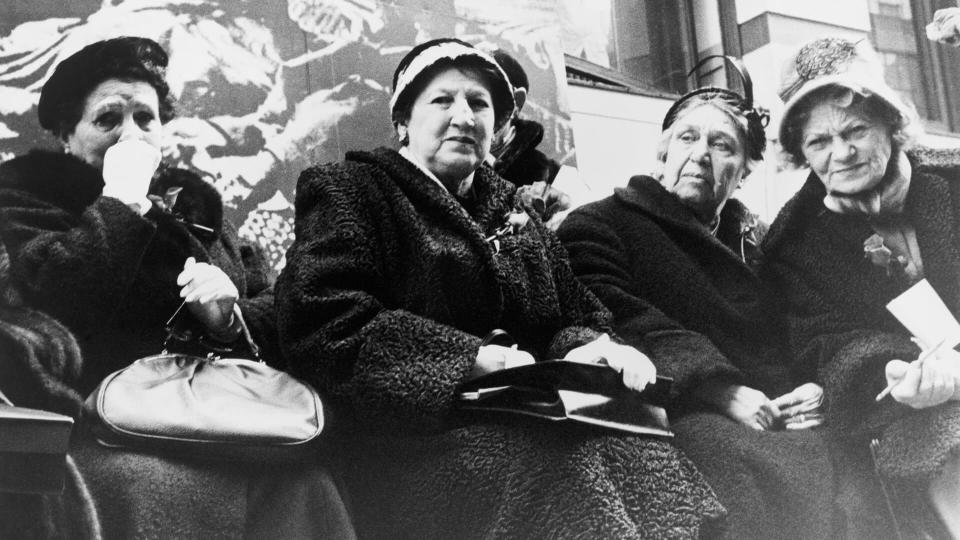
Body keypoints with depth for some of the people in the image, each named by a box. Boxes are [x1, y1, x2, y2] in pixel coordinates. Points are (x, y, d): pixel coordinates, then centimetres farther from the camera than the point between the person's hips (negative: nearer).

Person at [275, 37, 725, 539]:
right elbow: (322, 322, -11)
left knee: (636, 449, -26)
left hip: (526, 419, 5)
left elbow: (575, 318, 20)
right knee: (567, 462, -33)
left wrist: (589, 349, -7)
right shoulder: (348, 191, 5)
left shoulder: (515, 214, 25)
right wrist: (474, 357, -21)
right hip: (416, 438, -5)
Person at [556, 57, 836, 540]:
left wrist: (820, 384, -4)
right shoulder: (598, 225, 9)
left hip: (776, 419, 6)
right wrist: (719, 387, -19)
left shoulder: (756, 243, 27)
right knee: (766, 474, -34)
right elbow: (618, 319, -9)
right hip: (680, 414, -5)